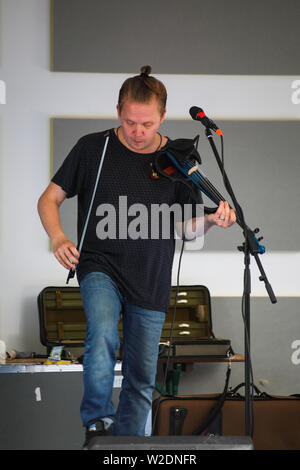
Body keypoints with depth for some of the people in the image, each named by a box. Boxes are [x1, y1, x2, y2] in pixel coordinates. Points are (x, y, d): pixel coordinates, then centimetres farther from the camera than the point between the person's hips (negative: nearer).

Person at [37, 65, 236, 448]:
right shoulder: (93, 148, -3)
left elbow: (183, 225, 7)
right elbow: (49, 199, 2)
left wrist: (210, 220, -15)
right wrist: (58, 237, -17)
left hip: (150, 283, 3)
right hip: (100, 267, -2)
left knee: (141, 379, 7)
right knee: (103, 335, -32)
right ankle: (97, 422, -16)